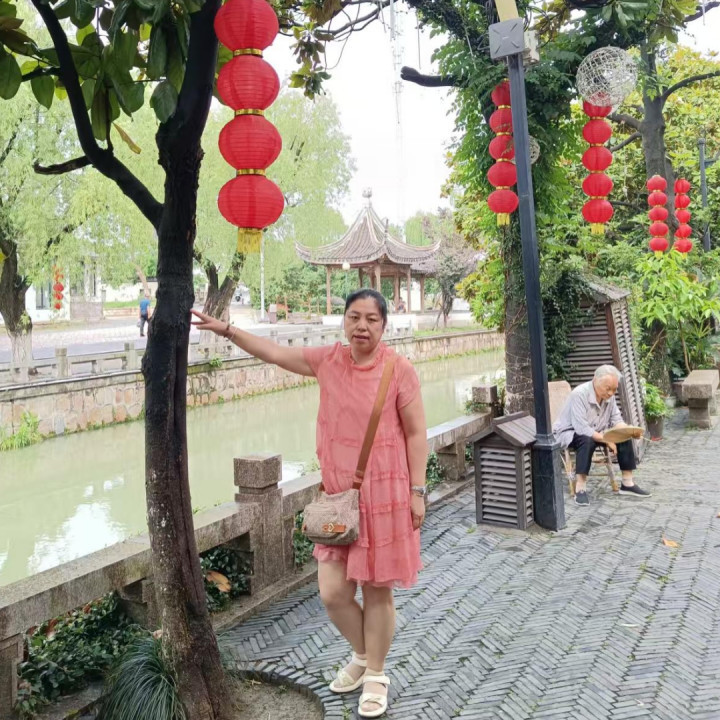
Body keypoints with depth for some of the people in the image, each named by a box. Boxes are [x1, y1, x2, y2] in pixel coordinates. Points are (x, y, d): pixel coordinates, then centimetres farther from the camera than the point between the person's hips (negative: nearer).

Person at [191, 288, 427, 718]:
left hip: (384, 492, -4)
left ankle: (376, 675, 31)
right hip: (338, 494, 4)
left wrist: (417, 491, -9)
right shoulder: (329, 360, 1)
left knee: (377, 590, 8)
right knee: (333, 592, 7)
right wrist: (227, 330, 7)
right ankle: (362, 655, 38)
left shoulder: (399, 370, -11)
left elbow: (416, 434, -8)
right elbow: (274, 353, 9)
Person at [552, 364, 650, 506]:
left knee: (625, 437, -11)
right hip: (570, 433, -7)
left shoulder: (609, 395, -6)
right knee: (587, 440, -38)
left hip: (596, 432, 7)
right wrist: (607, 440, -28)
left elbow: (616, 419, -1)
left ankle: (627, 483, -4)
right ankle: (580, 489, -35)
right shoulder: (579, 394, -29)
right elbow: (582, 429, -33)